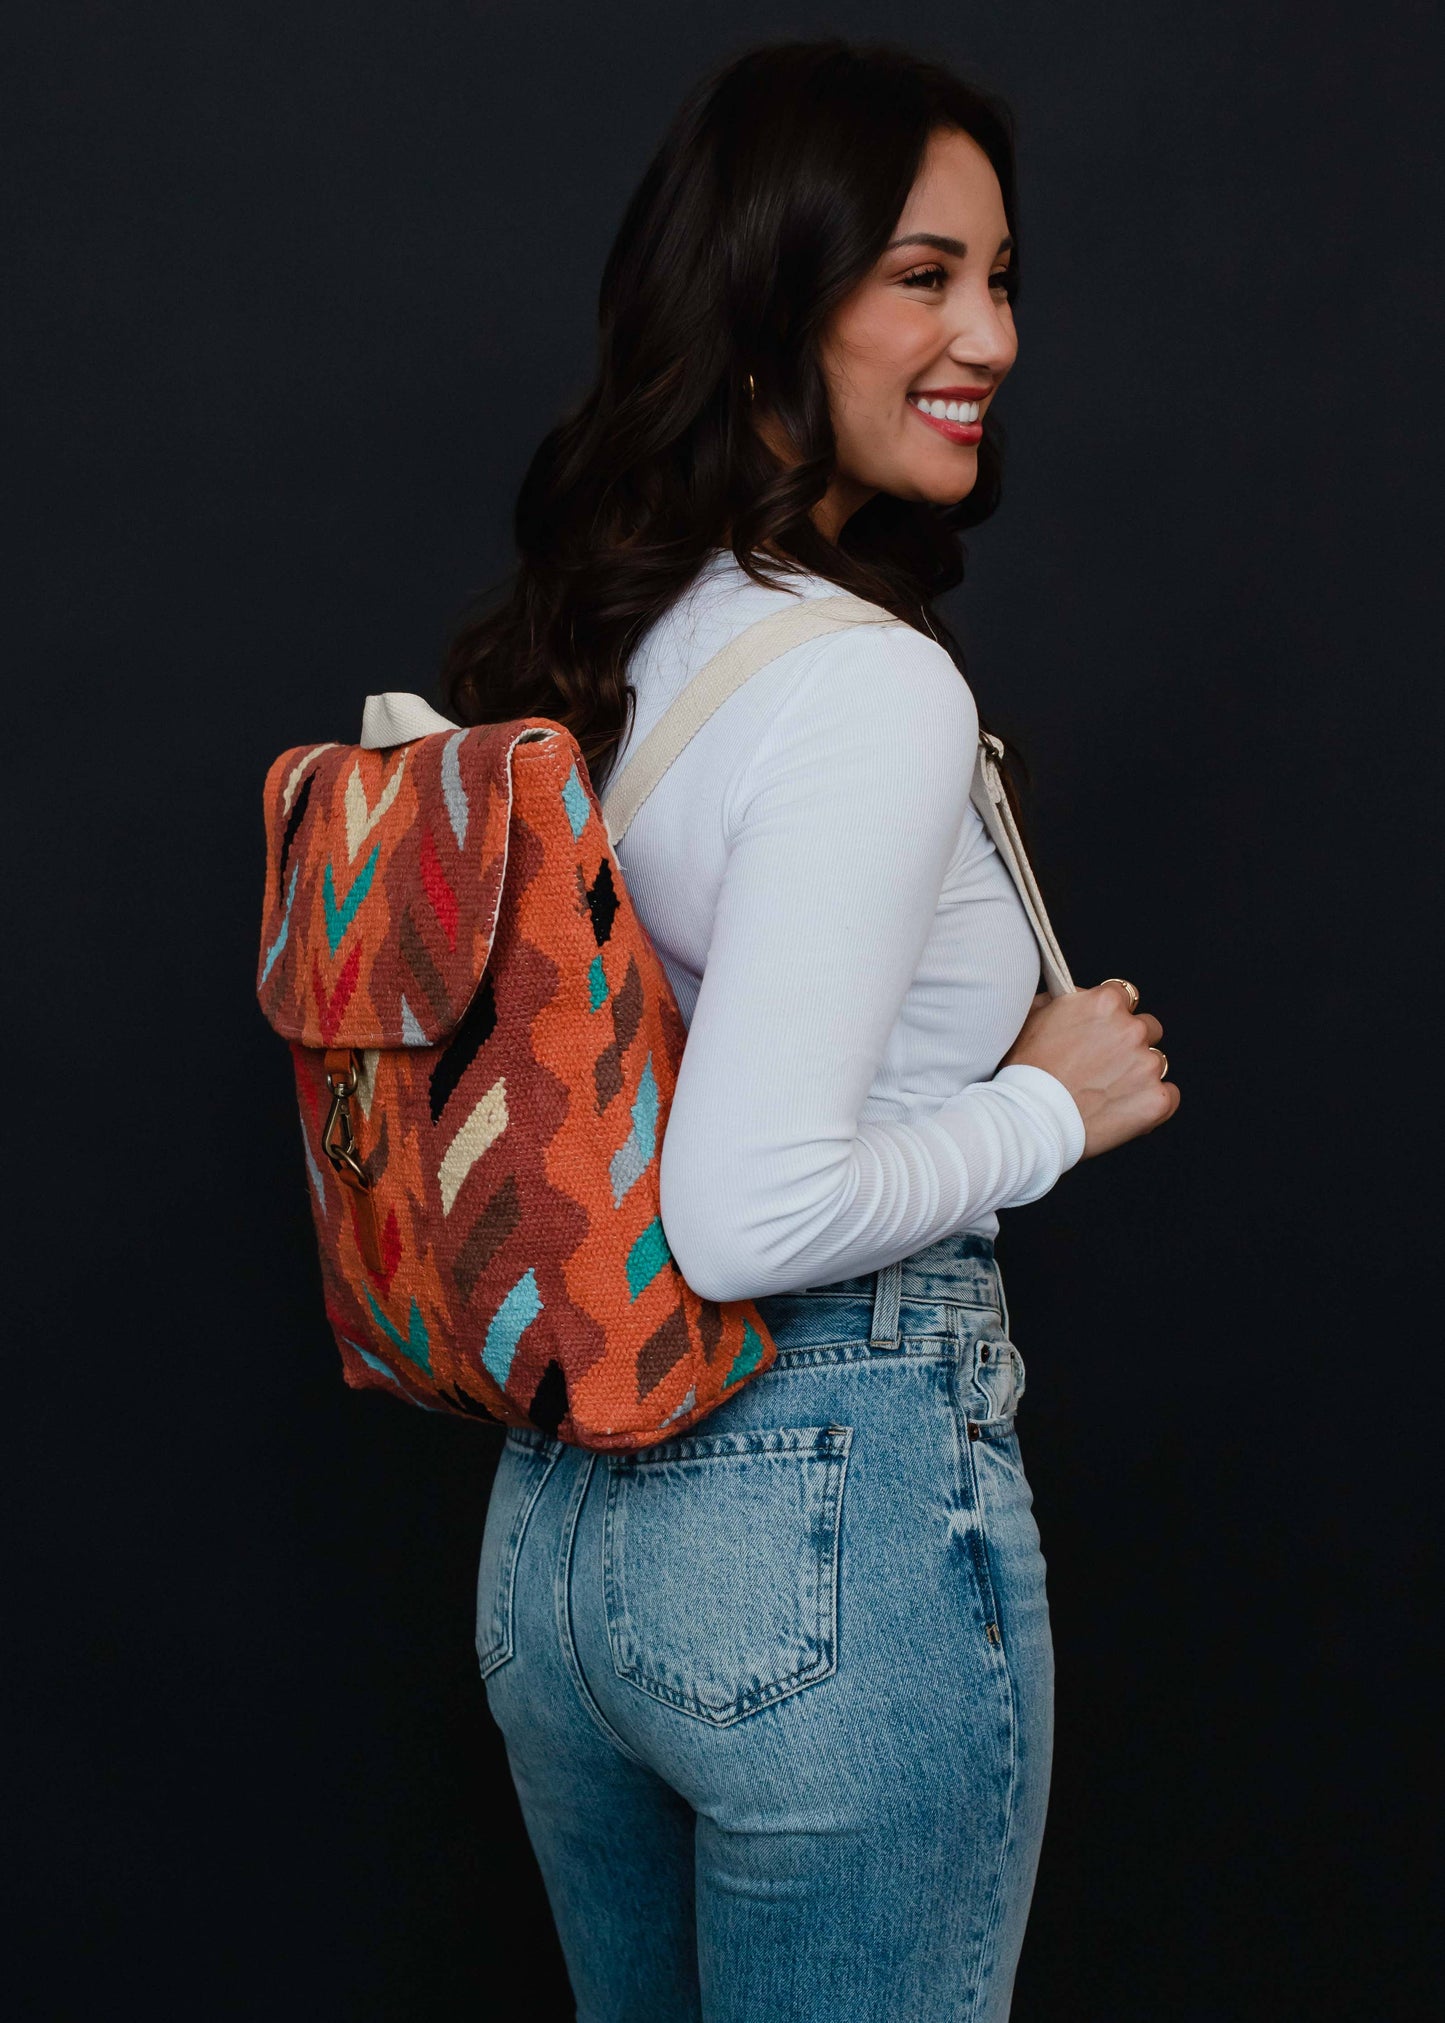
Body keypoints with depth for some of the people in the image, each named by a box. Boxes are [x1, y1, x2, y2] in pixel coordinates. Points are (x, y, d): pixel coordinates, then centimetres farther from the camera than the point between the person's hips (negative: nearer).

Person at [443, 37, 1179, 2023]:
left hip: (556, 1521, 8)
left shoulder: (570, 650, 5)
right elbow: (751, 1212, -27)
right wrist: (1050, 1105, -12)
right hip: (844, 1527, -8)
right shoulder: (874, 687, -21)